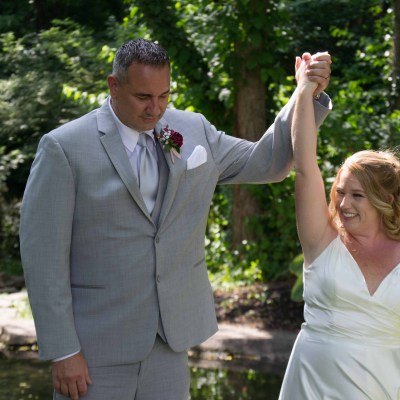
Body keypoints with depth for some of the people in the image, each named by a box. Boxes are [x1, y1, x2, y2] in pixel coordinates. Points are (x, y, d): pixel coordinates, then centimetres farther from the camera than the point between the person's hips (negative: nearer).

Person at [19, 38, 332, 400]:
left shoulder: (193, 130, 6)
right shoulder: (64, 148, -9)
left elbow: (268, 162, 15)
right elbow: (43, 254, -10)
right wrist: (63, 352, -13)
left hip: (170, 342, 4)